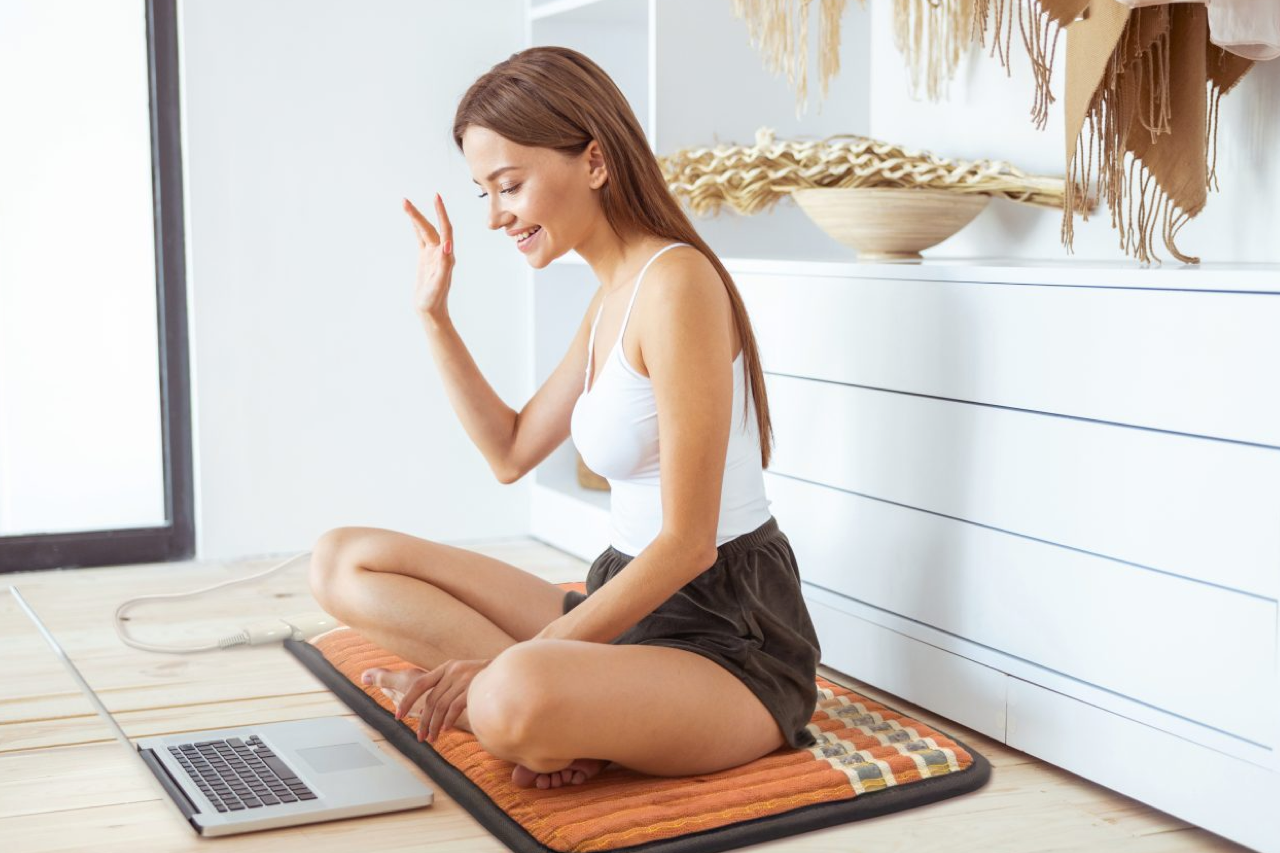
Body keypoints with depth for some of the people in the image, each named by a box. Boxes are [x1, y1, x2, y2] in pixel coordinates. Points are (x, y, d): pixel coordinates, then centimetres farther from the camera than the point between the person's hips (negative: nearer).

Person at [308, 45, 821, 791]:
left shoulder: (675, 281, -18)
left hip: (728, 641, -10)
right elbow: (511, 453, 23)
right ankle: (563, 714, -11)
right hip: (629, 603, 10)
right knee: (344, 563, 1)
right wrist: (435, 315, 13)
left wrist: (505, 665, -21)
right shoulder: (611, 299, 12)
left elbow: (687, 544, -21)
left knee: (516, 700, -42)